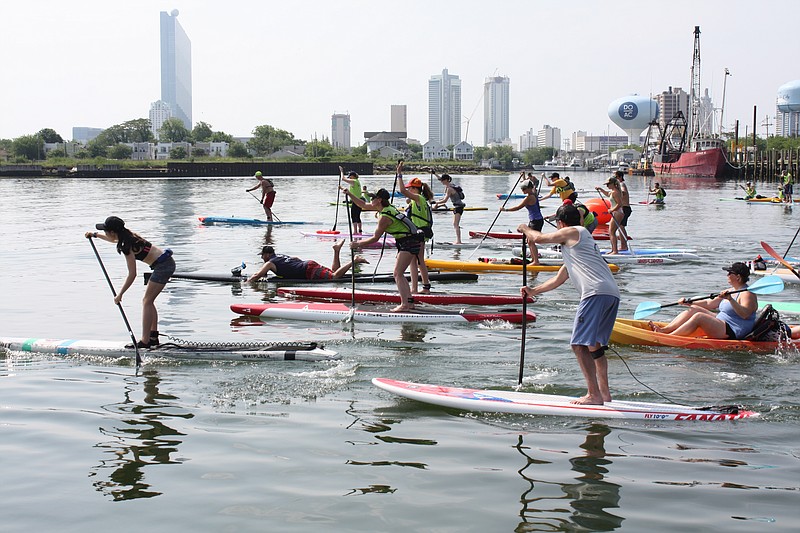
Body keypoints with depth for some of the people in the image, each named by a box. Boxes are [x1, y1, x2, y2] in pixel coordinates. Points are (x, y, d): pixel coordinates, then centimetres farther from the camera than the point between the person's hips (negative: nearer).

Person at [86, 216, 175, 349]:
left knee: (147, 302, -10)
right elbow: (114, 239, 36)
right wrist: (95, 235, 40)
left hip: (163, 265, -10)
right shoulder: (127, 235, 8)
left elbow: (132, 275, -19)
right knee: (148, 302, 13)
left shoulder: (127, 246, -19)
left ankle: (144, 341, -12)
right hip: (166, 263, 10)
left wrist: (119, 294, -12)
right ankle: (153, 337, 17)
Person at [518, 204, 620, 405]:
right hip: (612, 293, 10)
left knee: (580, 344, -10)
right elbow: (559, 279, 38)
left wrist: (525, 229, 35)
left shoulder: (572, 232, 8)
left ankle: (594, 394, -14)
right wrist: (533, 291, 42)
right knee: (595, 344, 18)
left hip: (597, 293, -10)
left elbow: (538, 238, 14)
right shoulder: (576, 247, 35)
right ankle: (604, 394, 18)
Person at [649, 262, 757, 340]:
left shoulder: (748, 294, -13)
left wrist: (731, 299, -40)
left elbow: (745, 314, -30)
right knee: (694, 309, 3)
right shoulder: (730, 291, 17)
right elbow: (709, 304, 20)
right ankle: (663, 330, -8)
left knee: (699, 317, -24)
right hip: (722, 323, 10)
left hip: (732, 333, -10)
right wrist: (689, 303, 11)